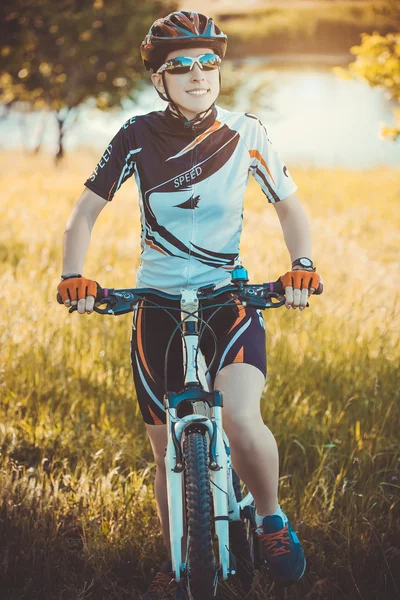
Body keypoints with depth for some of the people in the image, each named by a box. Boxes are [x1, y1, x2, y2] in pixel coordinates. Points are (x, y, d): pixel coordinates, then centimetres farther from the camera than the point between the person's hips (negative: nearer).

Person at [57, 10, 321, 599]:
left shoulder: (246, 134, -5)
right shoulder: (138, 136, -6)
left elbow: (290, 206, 6)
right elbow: (86, 212, 2)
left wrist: (301, 266, -12)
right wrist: (73, 276, -14)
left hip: (230, 301, -1)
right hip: (157, 307, 1)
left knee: (240, 417, -27)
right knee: (168, 451, 5)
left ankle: (271, 519, 1)